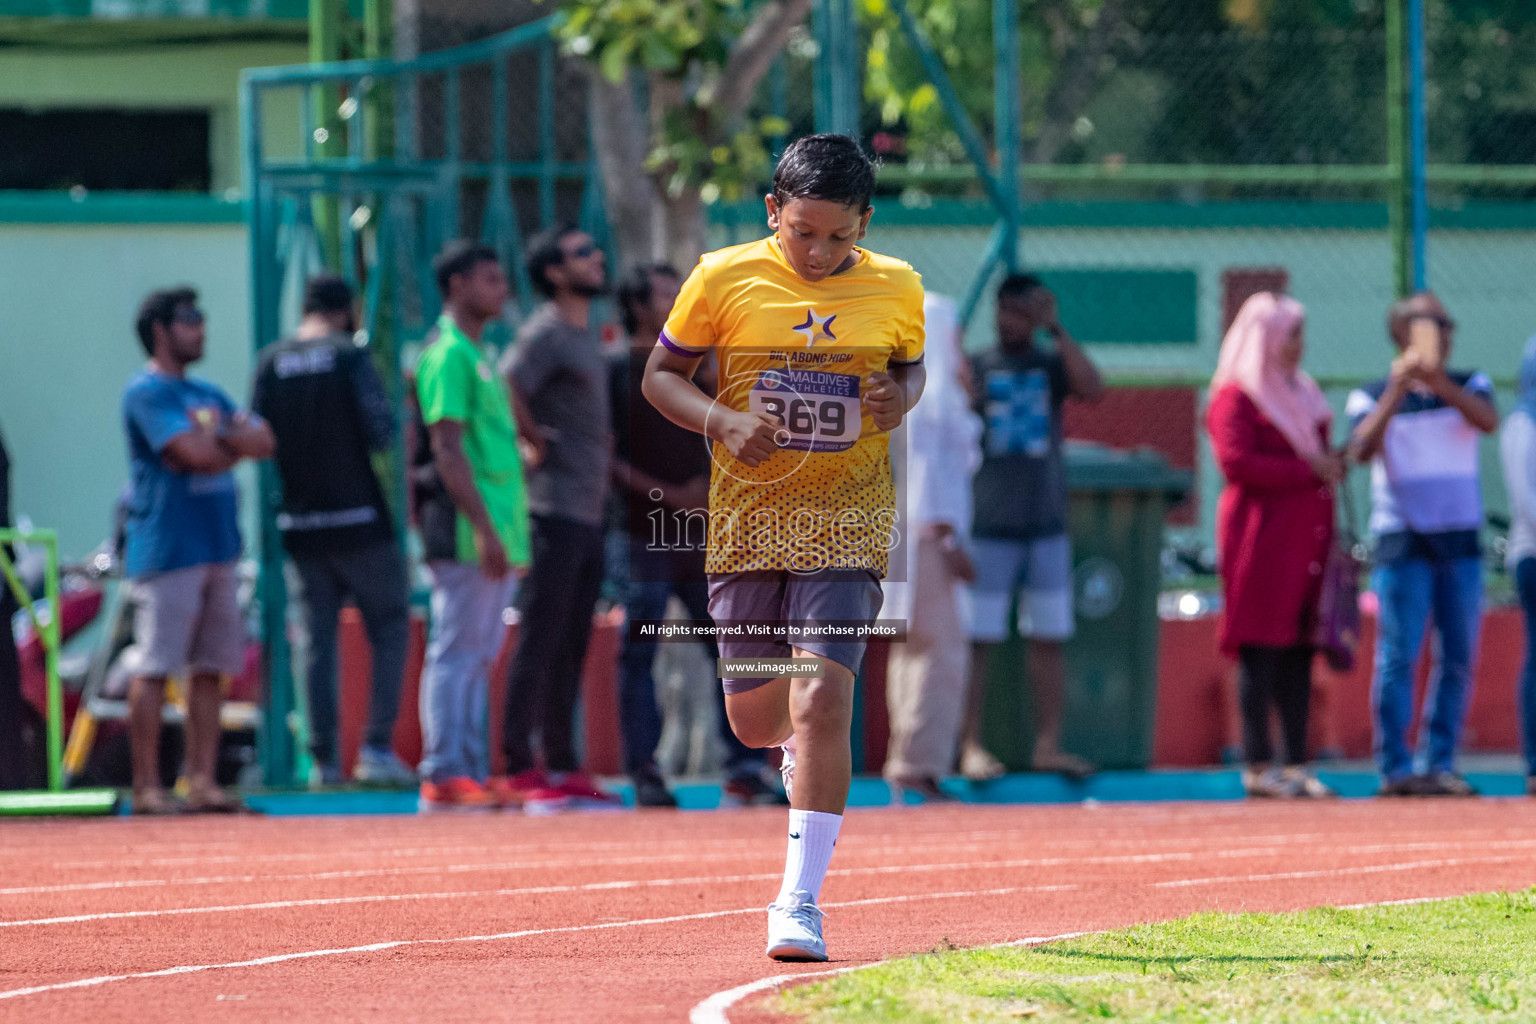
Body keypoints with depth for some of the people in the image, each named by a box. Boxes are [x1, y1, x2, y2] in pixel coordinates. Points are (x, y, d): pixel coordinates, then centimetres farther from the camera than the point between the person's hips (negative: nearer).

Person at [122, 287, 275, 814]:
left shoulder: (207, 395, 19)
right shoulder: (147, 392, -7)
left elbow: (263, 443, 9)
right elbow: (196, 453, -19)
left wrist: (220, 438, -8)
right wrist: (234, 441, 2)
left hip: (217, 547, 8)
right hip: (168, 549, -8)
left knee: (211, 669, 6)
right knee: (155, 669, -8)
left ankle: (202, 781, 8)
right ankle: (147, 786, -9)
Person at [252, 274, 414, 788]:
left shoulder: (271, 362, 4)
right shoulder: (350, 356, -8)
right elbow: (382, 433, -13)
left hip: (301, 527, 4)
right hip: (359, 522, -4)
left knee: (317, 640, 9)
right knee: (390, 628, 6)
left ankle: (324, 760, 6)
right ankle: (377, 747, -4)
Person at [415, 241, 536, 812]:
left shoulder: (477, 356, 20)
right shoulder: (448, 354, -10)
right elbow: (447, 448, -17)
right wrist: (484, 528, -22)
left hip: (495, 537, 10)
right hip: (466, 535, -10)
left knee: (477, 658, 9)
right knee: (456, 653, -9)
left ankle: (471, 773, 12)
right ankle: (443, 776, -9)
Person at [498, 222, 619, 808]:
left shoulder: (587, 334, 18)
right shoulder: (545, 334, -11)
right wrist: (533, 440, -11)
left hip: (588, 512, 9)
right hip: (555, 511, -9)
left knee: (571, 648, 10)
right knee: (540, 643, -9)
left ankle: (562, 766, 13)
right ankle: (519, 767, -9)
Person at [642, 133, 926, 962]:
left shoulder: (897, 289, 0)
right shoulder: (724, 280, -4)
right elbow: (661, 374, 5)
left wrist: (902, 398, -7)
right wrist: (721, 422, -14)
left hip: (846, 520, -1)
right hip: (747, 516, 1)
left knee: (822, 696, -17)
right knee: (754, 719, 8)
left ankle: (799, 902, -14)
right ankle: (802, 749, 49)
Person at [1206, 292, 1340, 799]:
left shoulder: (1302, 391, 23)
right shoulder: (1237, 396, -4)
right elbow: (1236, 461, -16)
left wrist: (1331, 463, 13)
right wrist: (1307, 471, -15)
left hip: (1307, 537, 8)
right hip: (1261, 537, -8)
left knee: (1299, 650, 5)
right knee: (1262, 650, -9)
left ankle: (1296, 763, 7)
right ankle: (1257, 766, -9)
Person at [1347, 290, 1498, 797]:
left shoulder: (1469, 386, 11)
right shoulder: (1374, 396, 3)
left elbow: (1488, 421, -11)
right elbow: (1362, 450, -15)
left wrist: (1437, 381, -25)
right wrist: (1399, 387, -22)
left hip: (1461, 541, 4)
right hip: (1402, 541, -4)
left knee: (1458, 658, 3)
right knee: (1399, 656, -8)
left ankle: (1440, 764, 9)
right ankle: (1395, 768, -7)